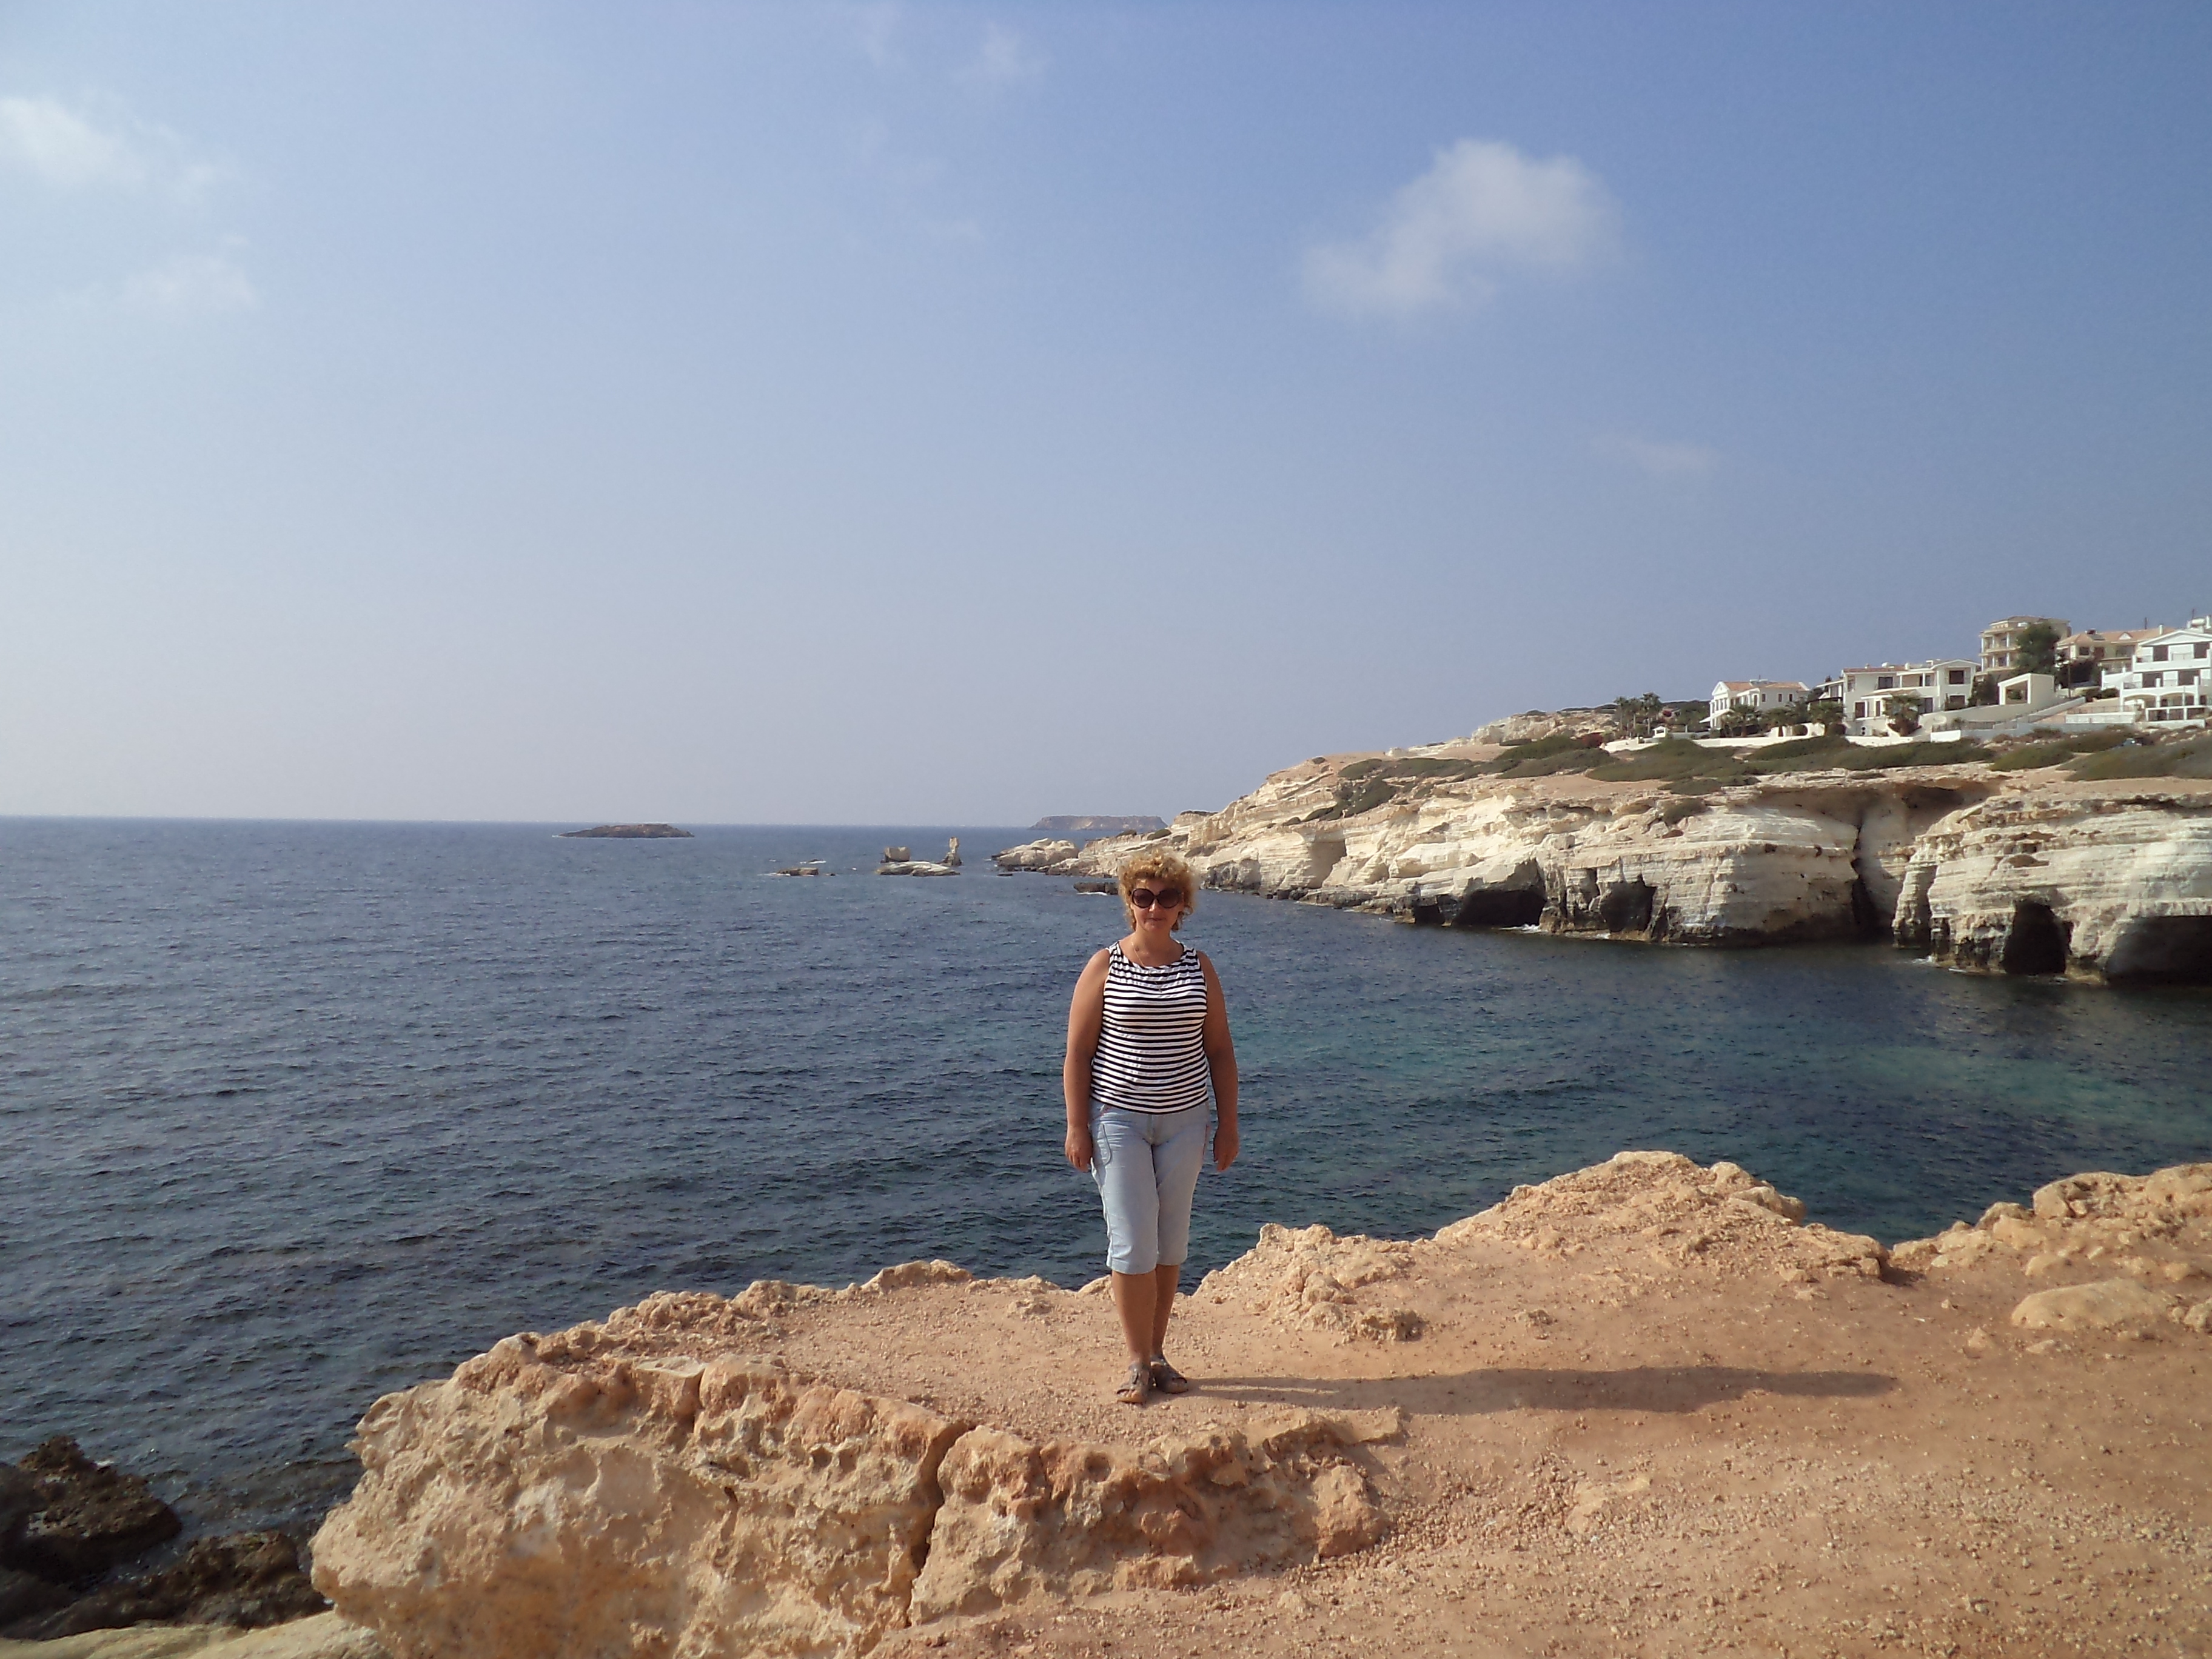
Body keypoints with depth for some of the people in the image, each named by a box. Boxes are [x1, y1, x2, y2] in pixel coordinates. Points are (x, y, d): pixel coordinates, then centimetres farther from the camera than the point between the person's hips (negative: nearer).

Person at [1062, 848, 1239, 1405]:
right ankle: (1138, 1364, 9)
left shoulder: (1199, 968, 5)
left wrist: (1228, 1123, 5)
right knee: (1133, 1243, -4)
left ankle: (1158, 1354, 24)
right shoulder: (1104, 967, -4)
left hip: (1183, 1119, 3)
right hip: (1118, 1118, -3)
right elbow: (1077, 1052, -4)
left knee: (1172, 1243, 10)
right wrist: (1077, 1126, -9)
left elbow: (1220, 1049, 9)